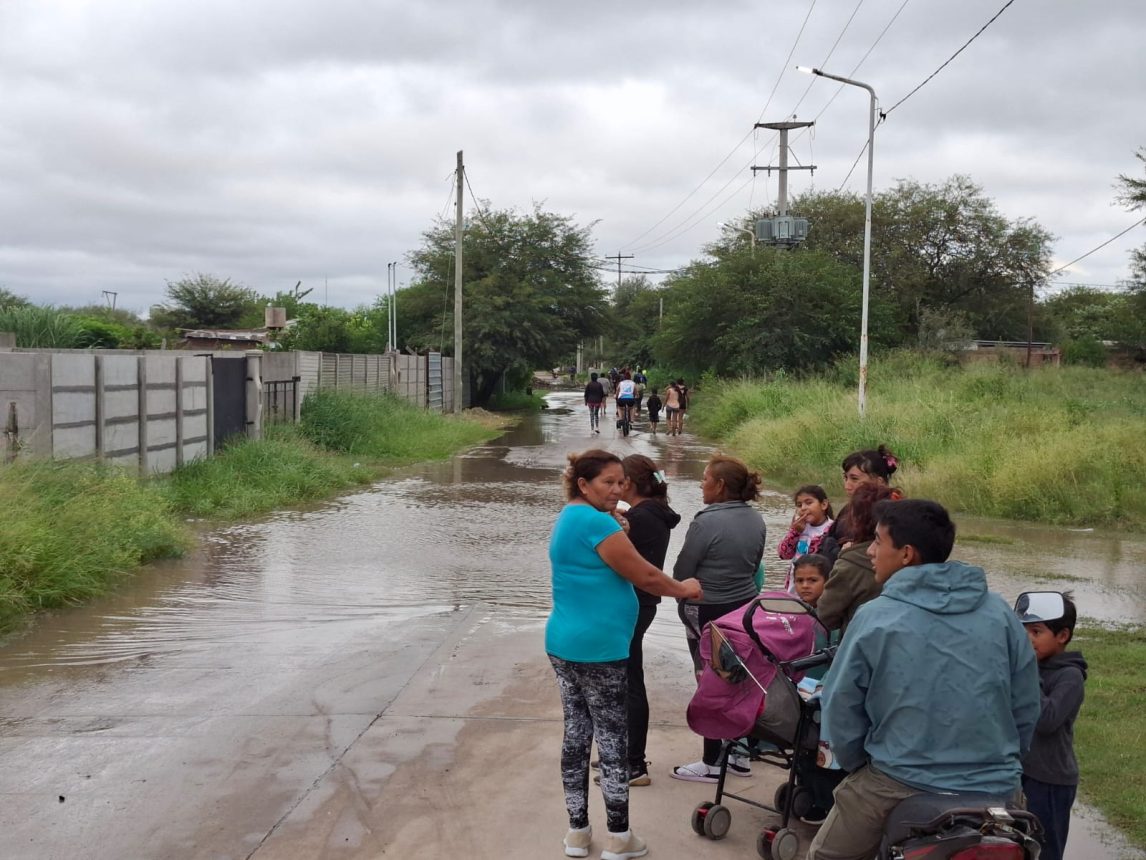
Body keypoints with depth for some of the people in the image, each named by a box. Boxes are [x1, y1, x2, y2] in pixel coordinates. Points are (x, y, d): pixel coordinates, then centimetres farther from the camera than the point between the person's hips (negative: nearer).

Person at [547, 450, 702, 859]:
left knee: (576, 733, 12)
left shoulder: (567, 519, 13)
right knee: (612, 737, 1)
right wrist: (682, 589, 3)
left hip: (564, 642, 9)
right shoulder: (596, 521, -18)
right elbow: (643, 575, -13)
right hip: (598, 648, -9)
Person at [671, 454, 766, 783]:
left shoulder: (706, 522, -21)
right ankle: (739, 755, 25)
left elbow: (680, 573, -13)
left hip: (708, 613, -7)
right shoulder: (755, 519, 1)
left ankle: (712, 763, 14)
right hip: (745, 607, 7)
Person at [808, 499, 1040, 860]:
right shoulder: (1000, 613, -1)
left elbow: (842, 709, -2)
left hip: (897, 786, -3)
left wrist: (857, 766, 16)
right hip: (993, 791, 3)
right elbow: (1026, 709, 6)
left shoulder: (874, 618, -10)